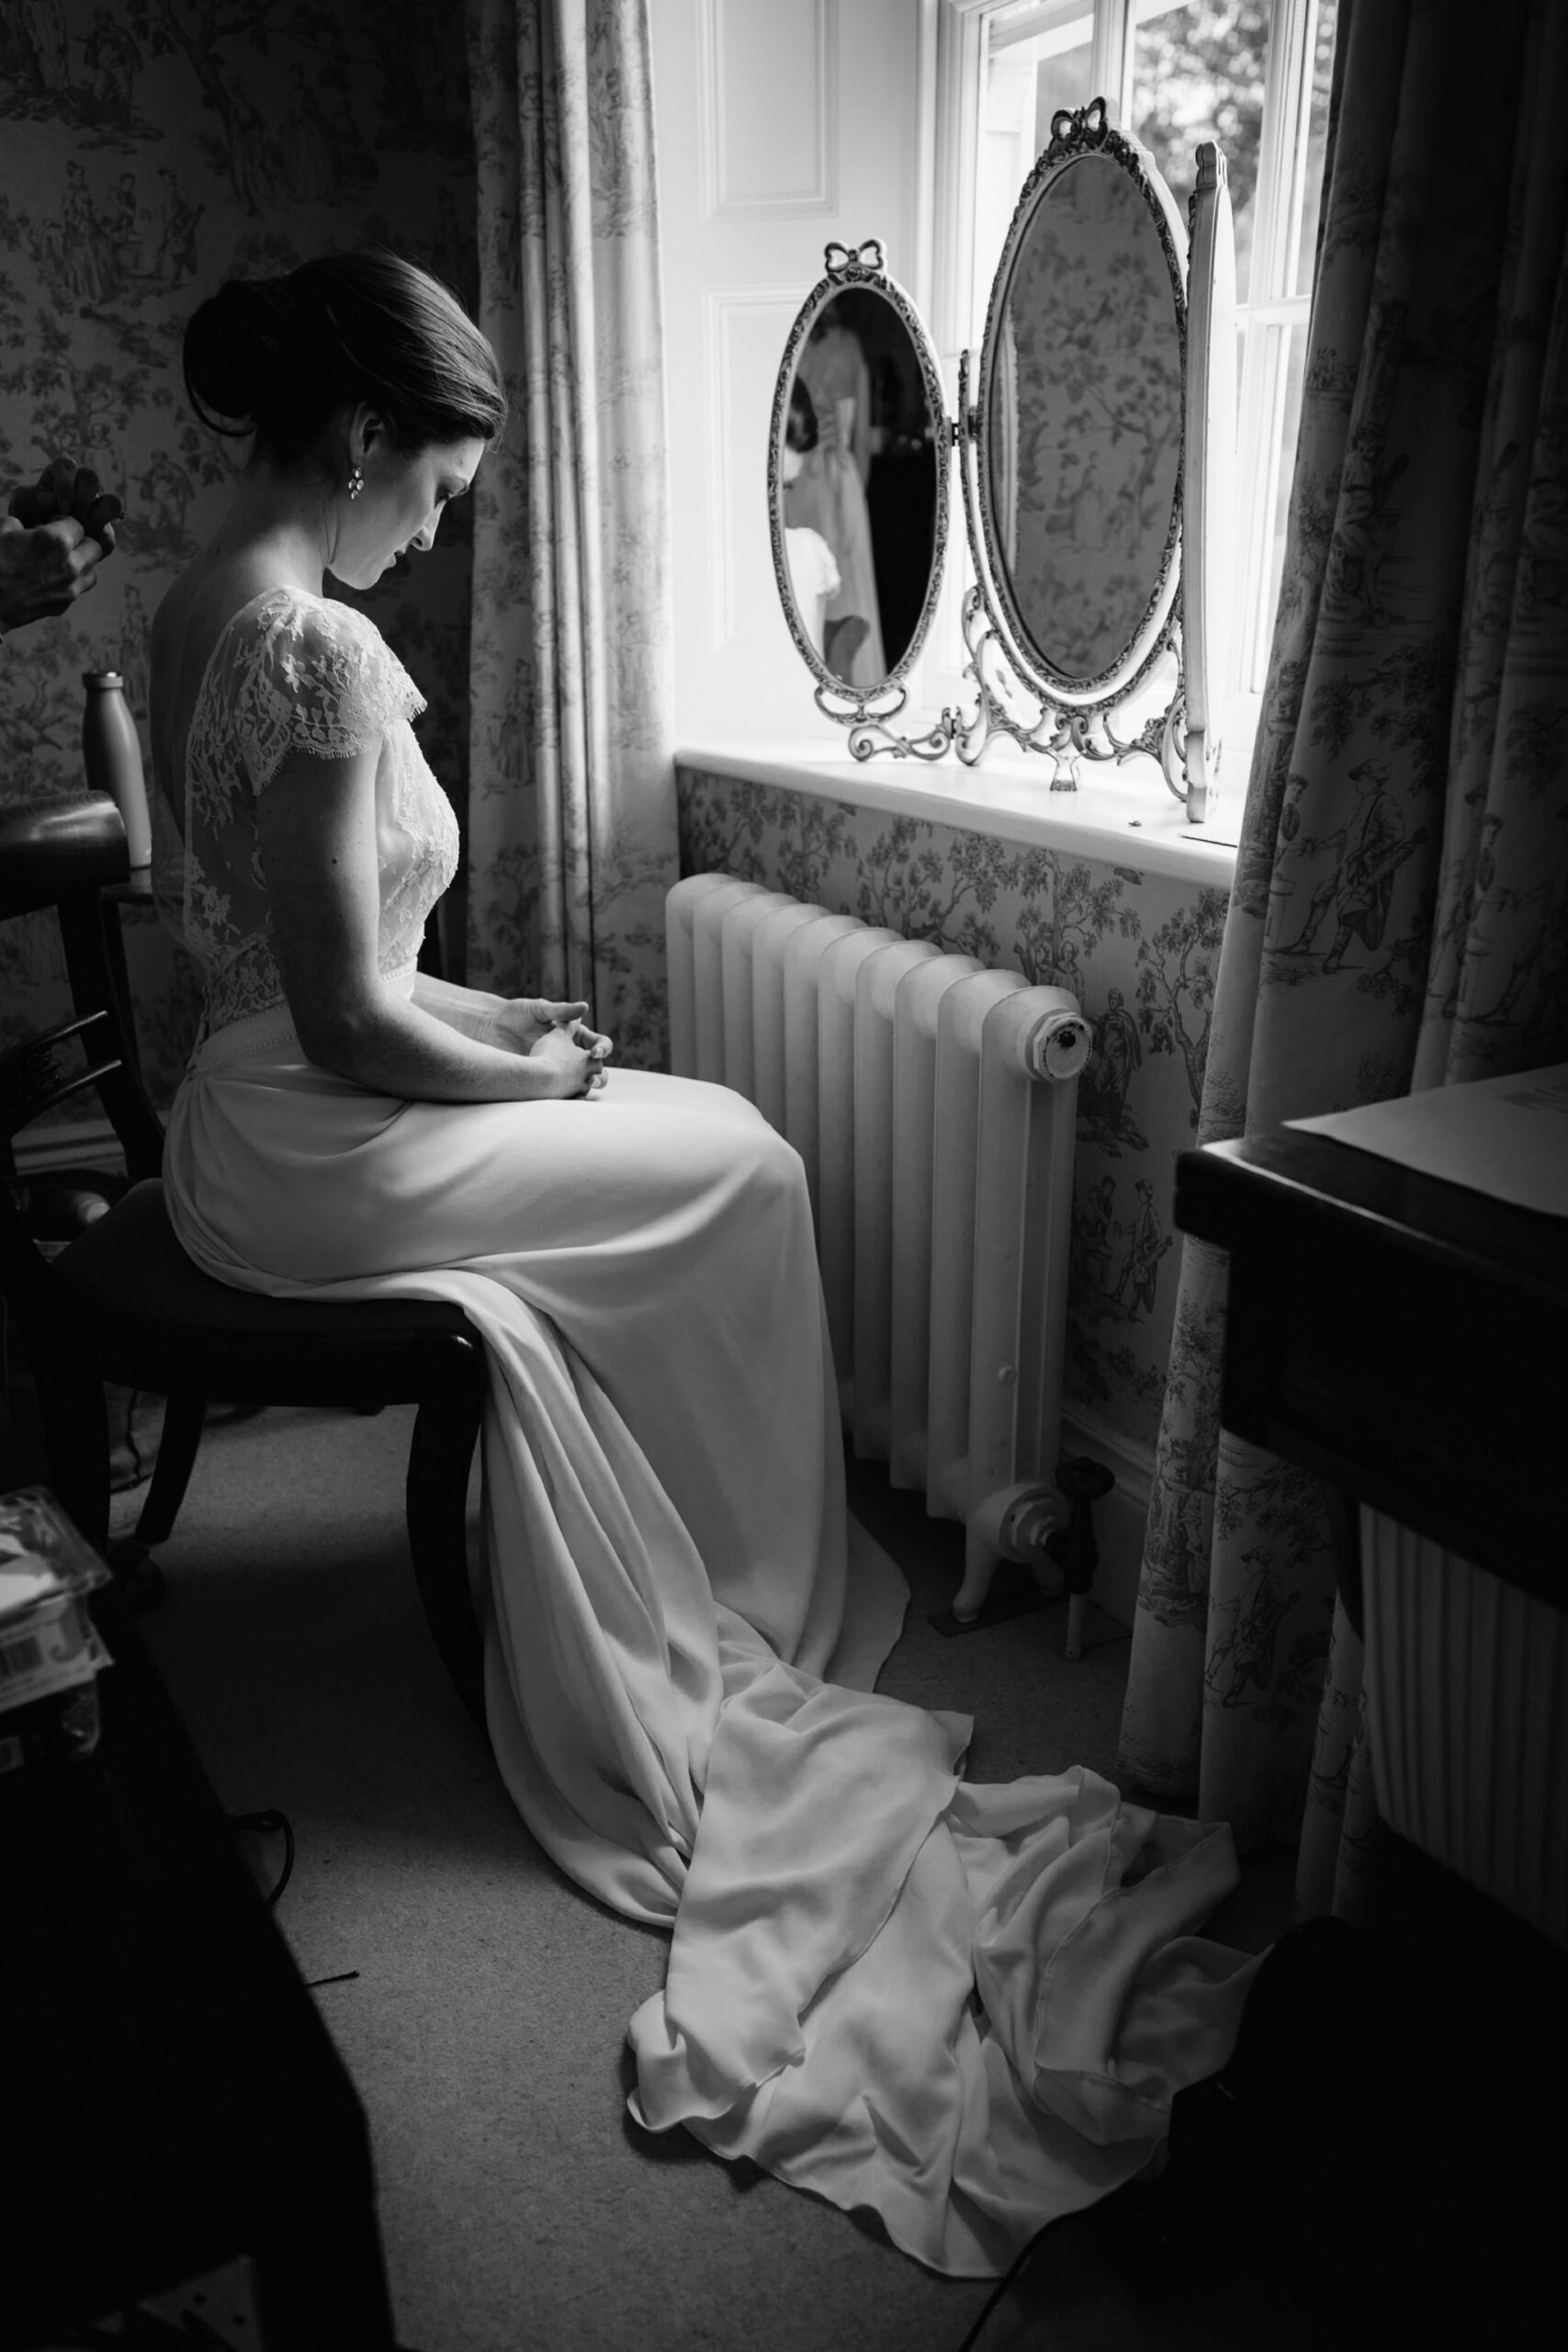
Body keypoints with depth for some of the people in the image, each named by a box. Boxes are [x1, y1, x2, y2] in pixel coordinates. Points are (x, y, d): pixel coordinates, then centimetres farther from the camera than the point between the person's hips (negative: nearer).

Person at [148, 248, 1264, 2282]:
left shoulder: (202, 605, 9)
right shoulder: (324, 651, -22)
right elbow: (348, 1027, -24)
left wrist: (488, 1020, 10)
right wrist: (539, 1077, -7)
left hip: (239, 1112, 10)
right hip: (309, 1166, -10)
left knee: (689, 1147, 19)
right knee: (735, 1162, 5)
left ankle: (694, 1608, 27)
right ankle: (766, 1604, 24)